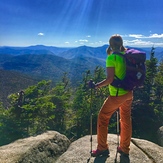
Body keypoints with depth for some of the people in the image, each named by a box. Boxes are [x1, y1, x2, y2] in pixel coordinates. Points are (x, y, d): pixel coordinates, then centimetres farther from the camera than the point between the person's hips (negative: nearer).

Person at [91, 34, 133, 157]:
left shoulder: (111, 58, -15)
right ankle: (125, 148, 30)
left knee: (103, 117, 9)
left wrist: (97, 86, -10)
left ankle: (102, 148, 17)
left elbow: (110, 79, -19)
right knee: (126, 120, 17)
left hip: (117, 95, -7)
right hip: (129, 93, 7)